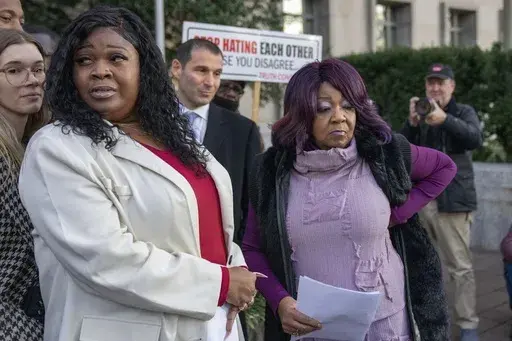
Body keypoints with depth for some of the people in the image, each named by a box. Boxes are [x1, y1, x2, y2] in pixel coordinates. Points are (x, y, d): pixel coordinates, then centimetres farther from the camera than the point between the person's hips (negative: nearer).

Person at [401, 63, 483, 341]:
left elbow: (475, 139, -18)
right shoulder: (422, 115, 16)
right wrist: (412, 123, -11)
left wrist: (445, 120, -33)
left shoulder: (463, 112, 3)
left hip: (452, 199, -4)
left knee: (460, 266, -3)